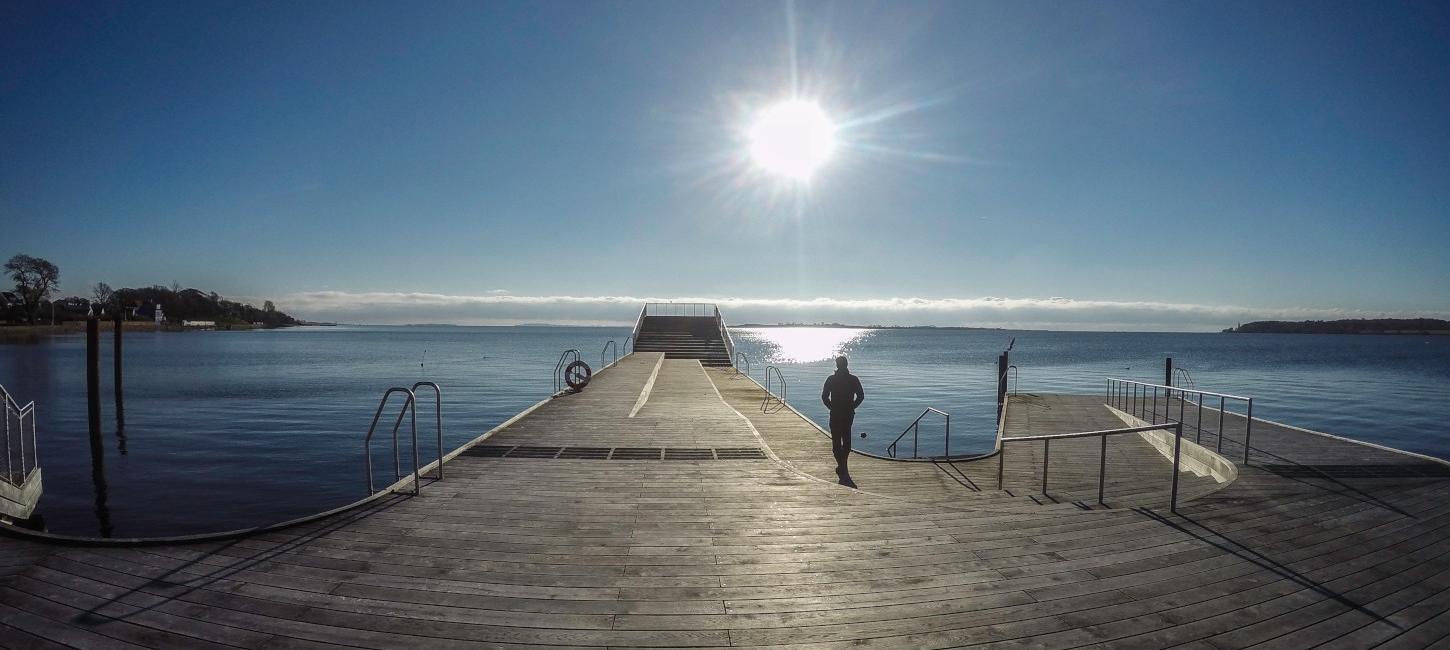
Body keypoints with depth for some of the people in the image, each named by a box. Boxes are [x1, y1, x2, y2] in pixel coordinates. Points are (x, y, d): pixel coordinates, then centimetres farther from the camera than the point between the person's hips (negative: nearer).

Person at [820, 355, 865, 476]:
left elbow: (824, 397, -6)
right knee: (847, 439, 18)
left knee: (836, 440, 3)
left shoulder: (831, 379, -5)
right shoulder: (853, 379, -1)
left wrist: (831, 407, 7)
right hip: (849, 414, 3)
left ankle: (841, 465, -7)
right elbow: (861, 396, 0)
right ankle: (843, 464, 26)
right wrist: (852, 407, 10)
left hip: (835, 415, -2)